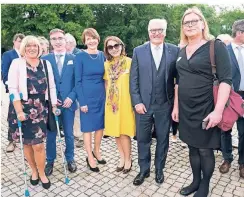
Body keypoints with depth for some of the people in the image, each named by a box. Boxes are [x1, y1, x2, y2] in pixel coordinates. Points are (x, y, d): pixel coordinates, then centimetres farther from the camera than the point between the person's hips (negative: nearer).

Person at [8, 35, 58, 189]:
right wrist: (19, 111, -15)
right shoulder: (17, 63, -2)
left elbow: (52, 87, 8)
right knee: (27, 143, 10)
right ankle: (34, 170, 33)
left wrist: (54, 106, 5)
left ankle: (42, 174, 22)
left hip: (40, 109, 1)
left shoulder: (46, 64, 6)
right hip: (23, 109, -1)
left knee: (38, 144, 0)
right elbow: (13, 88, -9)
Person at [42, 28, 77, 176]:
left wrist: (71, 97, -11)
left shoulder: (74, 59, 2)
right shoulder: (45, 59, 3)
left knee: (69, 134, 11)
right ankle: (50, 161, 28)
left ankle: (70, 159, 30)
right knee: (51, 134, 10)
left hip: (68, 102, 0)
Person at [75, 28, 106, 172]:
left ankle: (97, 151, 35)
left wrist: (107, 95, 3)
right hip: (87, 96, -4)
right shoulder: (80, 56, -8)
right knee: (88, 127, 7)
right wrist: (82, 101, -14)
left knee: (101, 125, 14)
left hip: (101, 96, 4)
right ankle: (90, 158, 22)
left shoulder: (102, 55, 4)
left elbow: (105, 77, 10)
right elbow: (77, 81, -9)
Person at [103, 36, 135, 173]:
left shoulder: (129, 62, -8)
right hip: (112, 102, 5)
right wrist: (108, 98, 8)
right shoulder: (106, 64, 6)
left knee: (124, 132, 1)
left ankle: (128, 159, 21)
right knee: (115, 131, 11)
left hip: (126, 101, -5)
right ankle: (122, 157, 30)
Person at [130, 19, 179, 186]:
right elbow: (133, 79, 0)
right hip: (143, 104, 1)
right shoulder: (138, 51, 2)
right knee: (142, 140, 11)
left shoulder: (175, 51, 0)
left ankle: (159, 169, 34)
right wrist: (137, 102, -7)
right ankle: (144, 170, 31)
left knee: (163, 139, 13)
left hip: (165, 104, 0)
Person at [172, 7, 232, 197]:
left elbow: (225, 80, -14)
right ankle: (195, 181, 34)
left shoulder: (216, 47, -8)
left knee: (205, 150, 7)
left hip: (205, 110, -5)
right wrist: (176, 106, 11)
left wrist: (218, 110, -21)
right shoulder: (182, 51, 9)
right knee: (193, 148, 16)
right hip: (186, 110, 5)